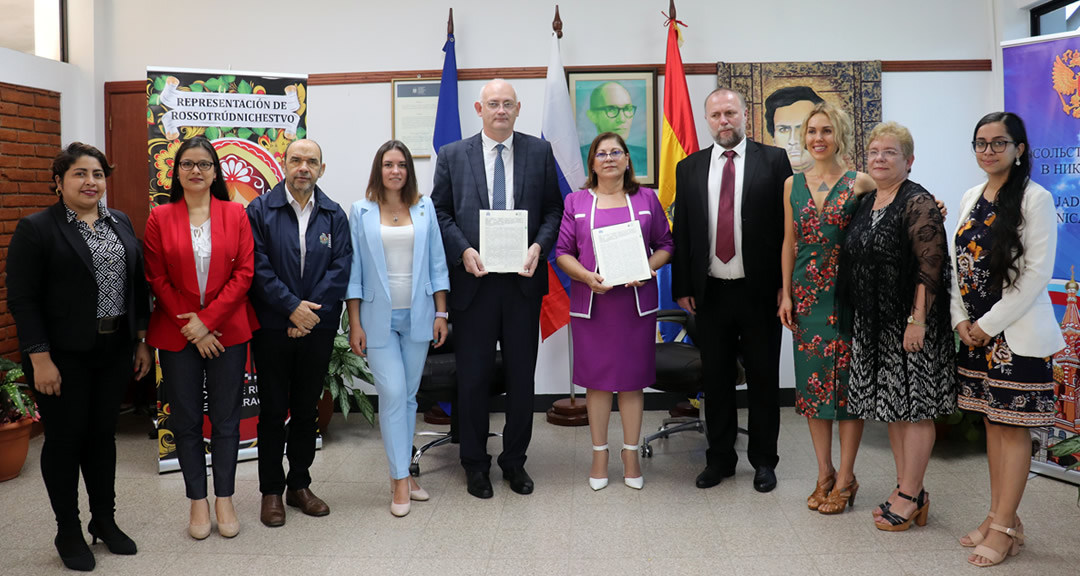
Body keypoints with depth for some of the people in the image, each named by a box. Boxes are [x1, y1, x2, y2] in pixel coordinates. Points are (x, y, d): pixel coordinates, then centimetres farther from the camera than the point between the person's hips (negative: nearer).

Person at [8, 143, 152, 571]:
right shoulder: (35, 229, -7)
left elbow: (137, 287, 11)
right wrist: (40, 358, -15)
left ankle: (105, 520, 26)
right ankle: (68, 531, 20)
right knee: (65, 439, 6)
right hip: (63, 357, -4)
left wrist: (142, 340, 7)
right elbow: (22, 300, -10)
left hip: (115, 351, 5)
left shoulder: (121, 224, 8)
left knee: (103, 434, 13)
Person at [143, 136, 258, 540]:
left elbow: (244, 273, -4)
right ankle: (197, 501, 21)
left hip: (227, 330, 0)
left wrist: (208, 319, -12)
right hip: (177, 333, 1)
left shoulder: (235, 214, 2)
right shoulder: (160, 218, 2)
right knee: (186, 419, 8)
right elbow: (158, 279, -1)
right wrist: (190, 328, -8)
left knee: (225, 417, 6)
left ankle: (224, 499, 19)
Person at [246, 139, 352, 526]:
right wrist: (293, 307, -17)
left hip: (318, 329, 2)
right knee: (273, 411, 6)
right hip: (272, 329, -2)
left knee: (307, 410, 12)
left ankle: (299, 486, 26)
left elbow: (341, 269, -3)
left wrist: (312, 311, -13)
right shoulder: (260, 211, -1)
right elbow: (258, 268, -10)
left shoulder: (334, 215, 5)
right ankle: (271, 492, 18)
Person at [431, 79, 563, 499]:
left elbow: (554, 209, 6)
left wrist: (539, 246, -11)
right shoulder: (452, 156, 4)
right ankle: (475, 463, 23)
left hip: (523, 279, 1)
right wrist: (463, 251, -12)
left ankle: (515, 460, 26)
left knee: (522, 374, 10)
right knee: (473, 376, 7)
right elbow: (440, 212, 3)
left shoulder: (539, 152, 6)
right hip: (473, 280, -1)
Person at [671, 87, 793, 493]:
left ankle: (764, 460, 23)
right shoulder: (689, 168, 8)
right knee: (716, 379, 11)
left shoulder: (773, 160, 0)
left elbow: (788, 225, -2)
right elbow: (681, 231, 8)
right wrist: (682, 286, 4)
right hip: (710, 291, 2)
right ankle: (720, 458, 25)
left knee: (763, 379, 8)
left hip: (760, 291, -2)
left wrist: (785, 285, -7)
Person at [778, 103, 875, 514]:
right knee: (812, 382, 7)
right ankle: (824, 473, 21)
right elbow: (789, 244, 10)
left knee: (848, 380, 1)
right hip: (807, 294, 4)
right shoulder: (793, 184, 9)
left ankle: (845, 478, 13)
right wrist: (786, 294, 6)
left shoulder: (859, 183, -2)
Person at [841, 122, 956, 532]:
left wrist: (917, 320, -22)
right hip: (873, 323, 8)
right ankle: (906, 487, 24)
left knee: (913, 406, 0)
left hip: (908, 323, -8)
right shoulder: (866, 203, 12)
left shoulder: (917, 203, -11)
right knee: (891, 406, 13)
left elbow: (930, 266, -17)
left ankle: (909, 497, 9)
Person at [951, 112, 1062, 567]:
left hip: (1017, 331, -7)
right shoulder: (970, 199, 11)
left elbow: (1037, 273, -14)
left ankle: (1004, 527, 9)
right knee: (992, 422, 12)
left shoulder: (1035, 198, -9)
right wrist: (961, 319, 0)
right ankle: (1001, 515, 23)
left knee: (1013, 427, 1)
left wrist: (990, 324, -14)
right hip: (977, 331, 7)